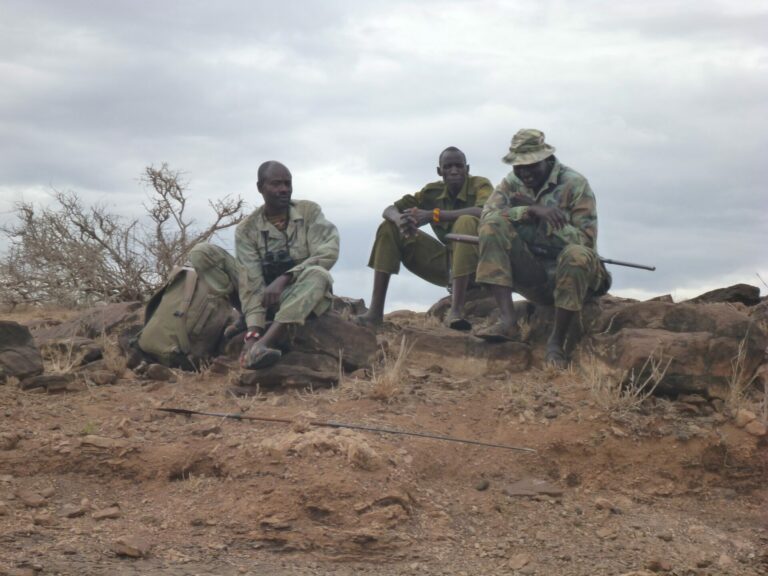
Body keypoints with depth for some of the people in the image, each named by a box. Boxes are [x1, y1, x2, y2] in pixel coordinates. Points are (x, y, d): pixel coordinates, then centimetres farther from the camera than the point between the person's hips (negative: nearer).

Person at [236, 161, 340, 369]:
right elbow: (251, 286, -14)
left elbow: (328, 253, -19)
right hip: (272, 303, 4)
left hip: (309, 297, -4)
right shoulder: (246, 230, -5)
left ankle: (262, 345, -51)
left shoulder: (309, 211, -3)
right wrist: (253, 330, -32)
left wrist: (284, 279, -32)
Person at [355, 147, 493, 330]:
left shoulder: (480, 185, -9)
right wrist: (399, 219, -27)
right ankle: (376, 310, -12)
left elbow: (485, 211, -33)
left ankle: (456, 311, -43)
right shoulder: (433, 191, 3)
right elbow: (389, 210, 1)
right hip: (445, 265, 5)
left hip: (475, 262, -5)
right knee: (389, 228, -4)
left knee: (466, 222, -34)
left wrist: (433, 215, -35)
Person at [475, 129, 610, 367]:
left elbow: (587, 239, -14)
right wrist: (531, 211, -26)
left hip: (565, 275, -3)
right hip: (531, 278, 3)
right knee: (494, 224, -18)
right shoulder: (512, 184, 5)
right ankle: (507, 321, -27)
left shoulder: (574, 184, -7)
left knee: (578, 256, -37)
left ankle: (557, 341, -24)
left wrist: (542, 217, -19)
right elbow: (486, 216, -13)